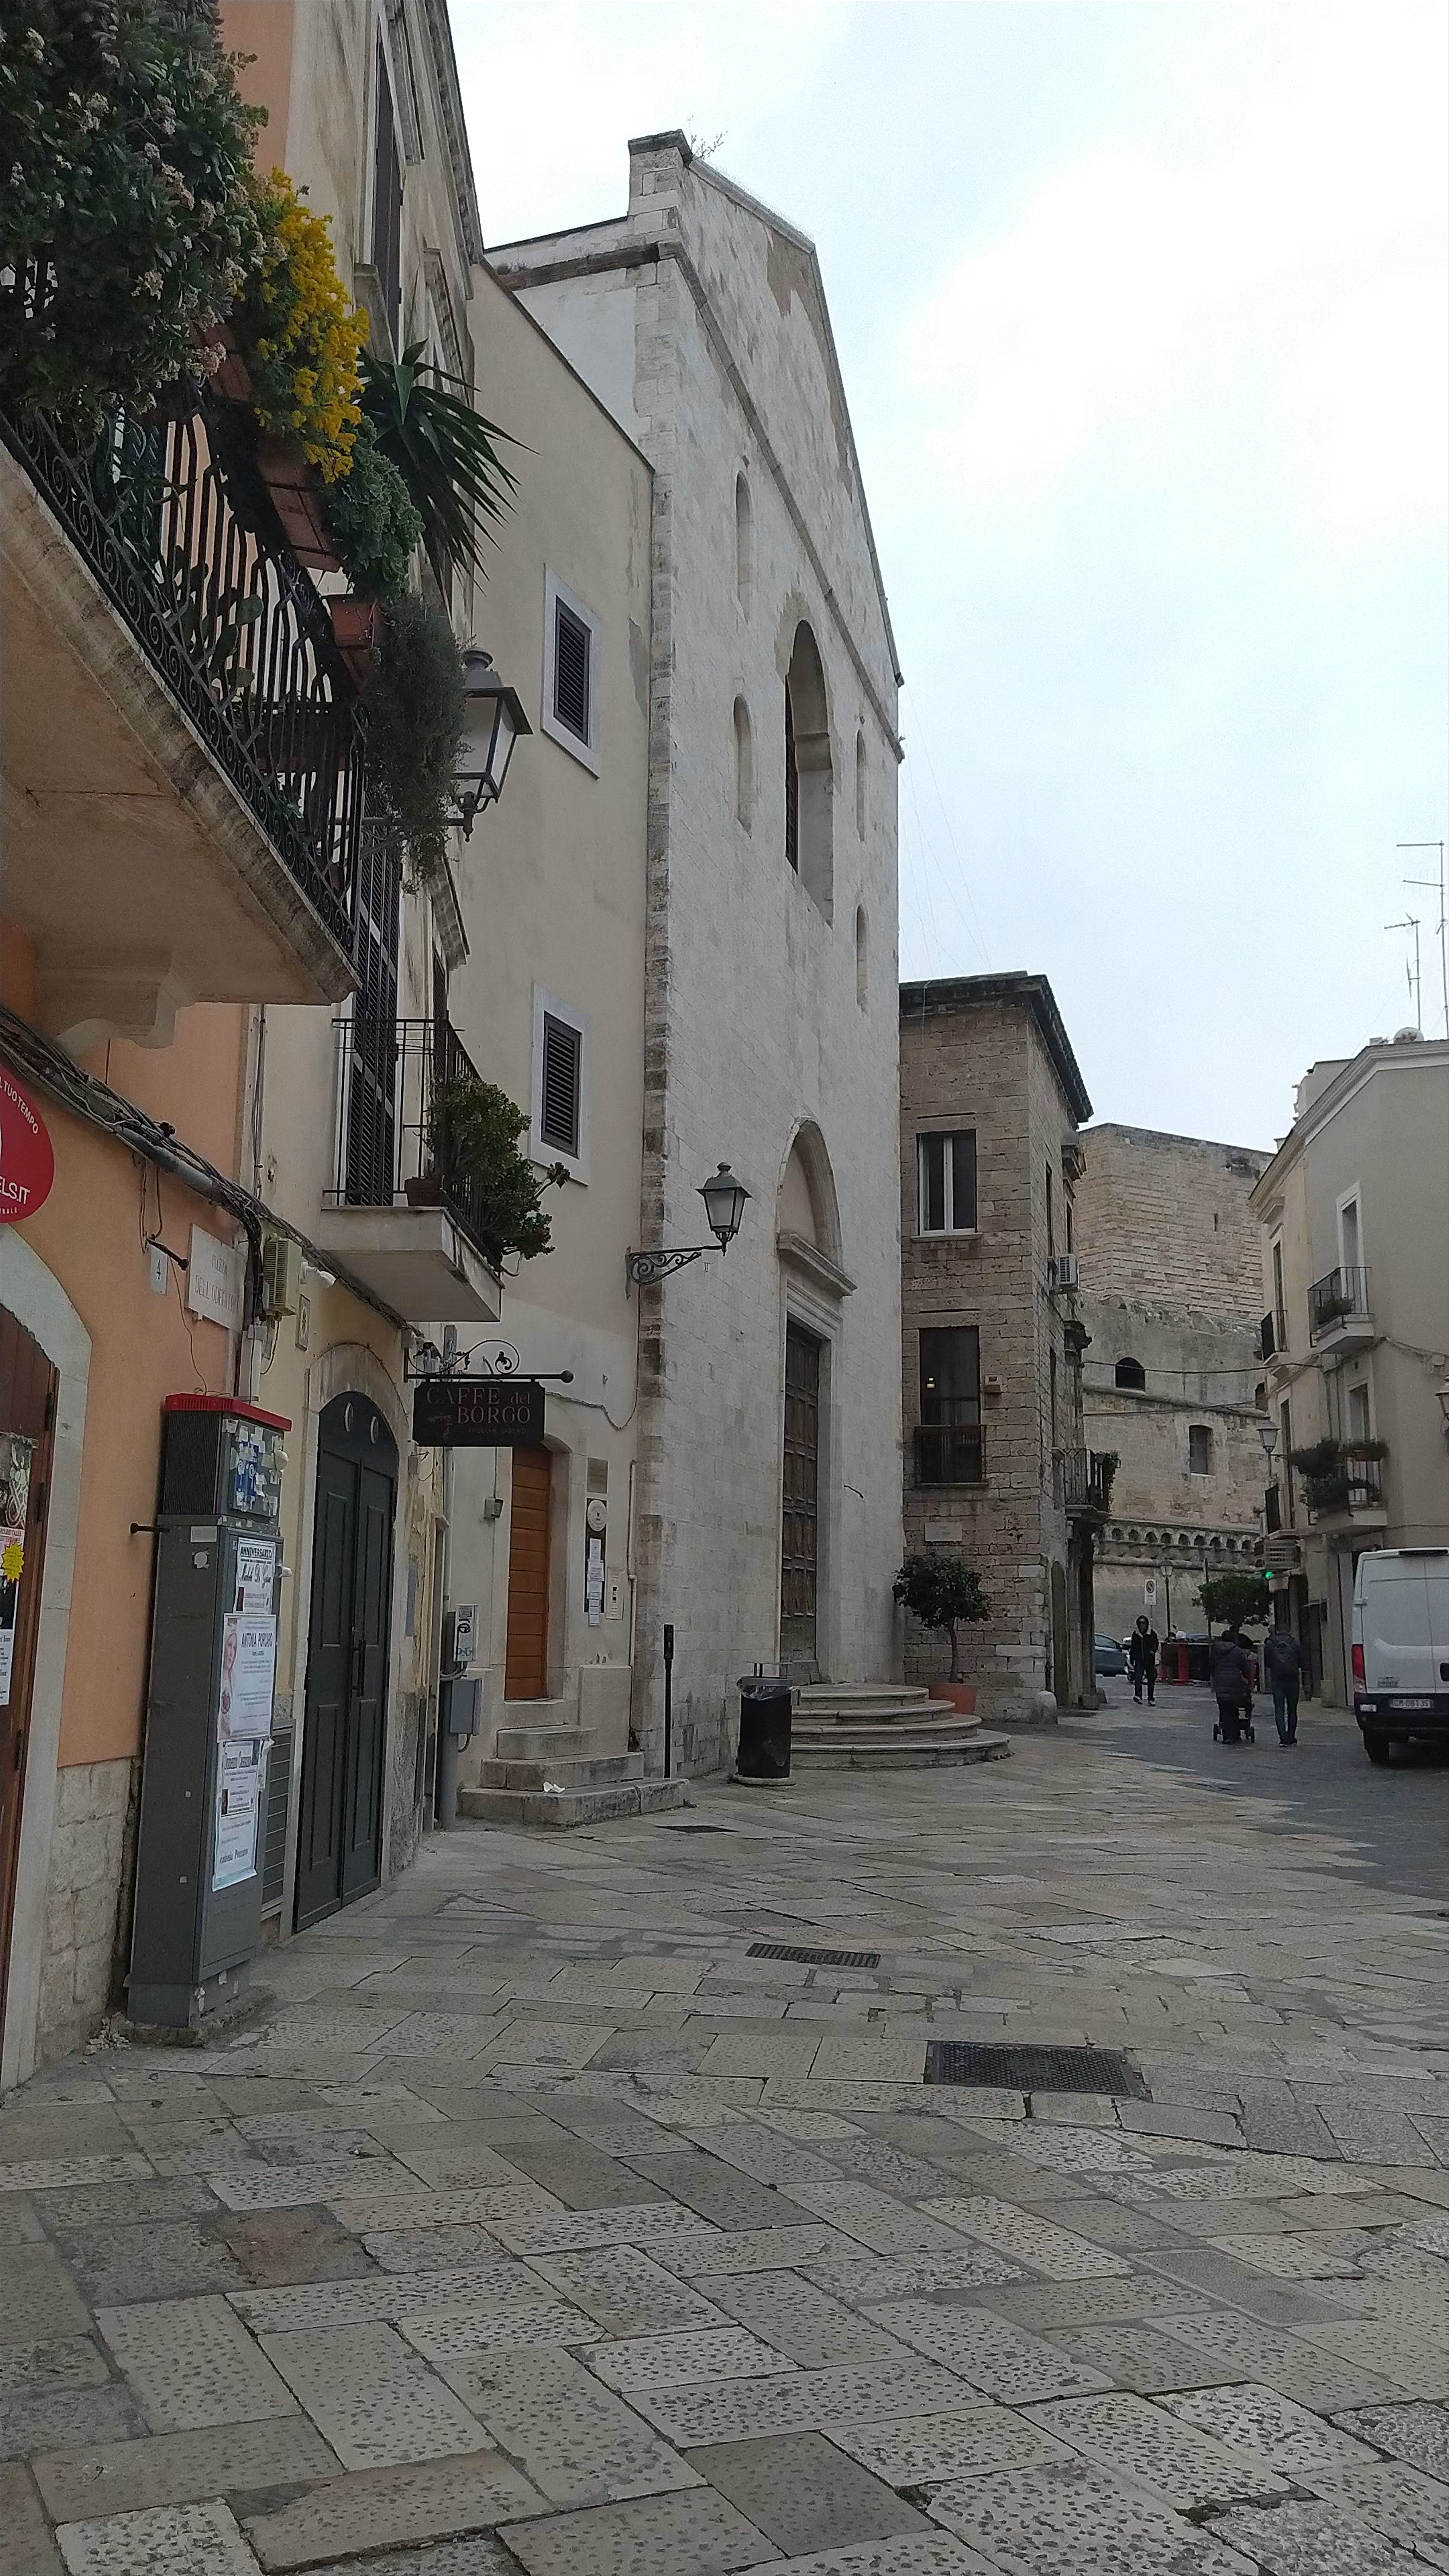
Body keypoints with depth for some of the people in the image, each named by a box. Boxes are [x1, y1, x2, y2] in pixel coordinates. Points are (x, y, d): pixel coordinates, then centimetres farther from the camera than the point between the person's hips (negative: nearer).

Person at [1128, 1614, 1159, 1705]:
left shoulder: (1152, 1633, 3)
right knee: (1138, 1678, -16)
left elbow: (1155, 1644, -7)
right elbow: (1132, 1648, 17)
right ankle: (1138, 1696, -25)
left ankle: (1151, 1699, 12)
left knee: (1151, 1680, 4)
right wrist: (1131, 1662, 16)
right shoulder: (1135, 1634, 12)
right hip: (1139, 1660, 1)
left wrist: (1153, 1651, -29)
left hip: (1150, 1660, -1)